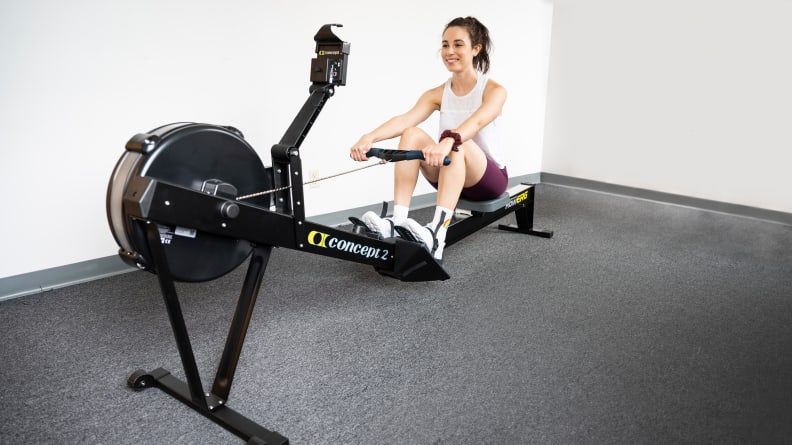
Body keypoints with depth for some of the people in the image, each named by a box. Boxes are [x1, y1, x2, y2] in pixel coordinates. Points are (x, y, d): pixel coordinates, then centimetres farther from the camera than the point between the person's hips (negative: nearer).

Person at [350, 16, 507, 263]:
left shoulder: (494, 91, -12)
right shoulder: (437, 95, 0)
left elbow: (477, 122, -36)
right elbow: (405, 119, -20)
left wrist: (448, 142, -57)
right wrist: (370, 137, -39)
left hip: (489, 178, -4)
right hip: (451, 176, 4)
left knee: (457, 143, -37)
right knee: (412, 134, -23)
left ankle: (436, 236, -53)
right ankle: (396, 222, -33)